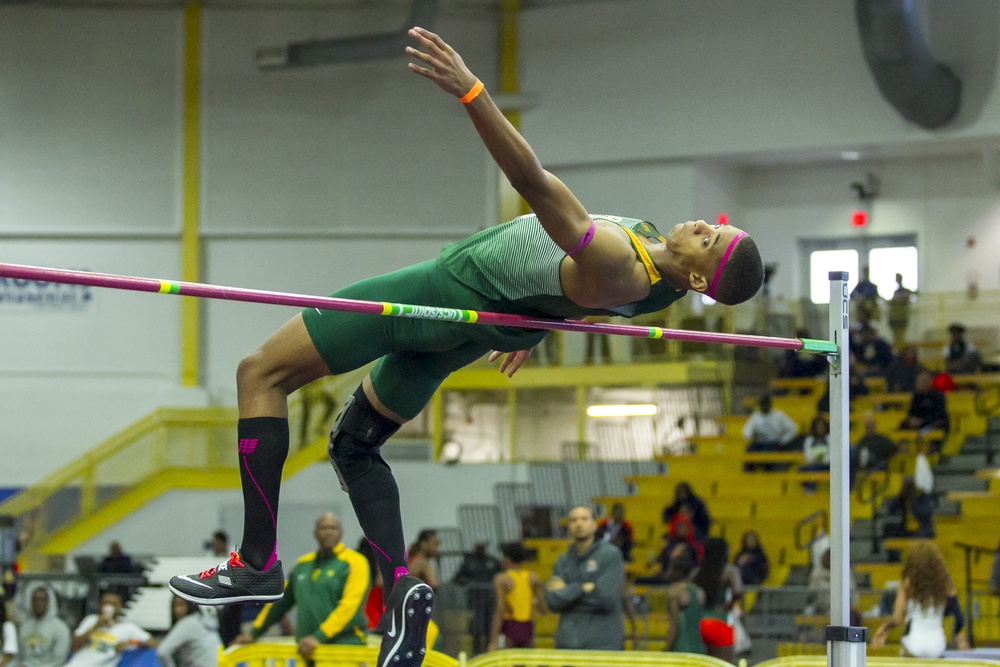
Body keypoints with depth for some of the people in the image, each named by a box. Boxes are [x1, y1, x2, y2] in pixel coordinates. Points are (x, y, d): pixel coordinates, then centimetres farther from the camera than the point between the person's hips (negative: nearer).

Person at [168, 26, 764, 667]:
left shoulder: (614, 265, -35)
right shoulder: (660, 271, -7)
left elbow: (535, 182, -44)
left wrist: (470, 90, -49)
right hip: (476, 325, 9)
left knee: (260, 373, -2)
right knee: (354, 444, 25)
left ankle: (258, 562, -2)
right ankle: (401, 586, 10)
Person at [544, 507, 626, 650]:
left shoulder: (610, 555, -2)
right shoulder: (563, 561, 12)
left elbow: (606, 599, -13)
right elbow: (553, 602, 0)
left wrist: (568, 592, -3)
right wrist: (583, 588, -11)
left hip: (602, 644, -5)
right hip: (567, 644, 5)